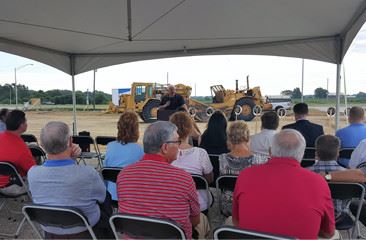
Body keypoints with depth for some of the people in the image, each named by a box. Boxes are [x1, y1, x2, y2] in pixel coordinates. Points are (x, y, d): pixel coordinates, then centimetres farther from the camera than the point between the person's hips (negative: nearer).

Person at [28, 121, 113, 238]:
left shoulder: (32, 173, -22)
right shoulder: (88, 174, -36)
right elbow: (102, 196, -11)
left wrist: (70, 158, -13)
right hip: (85, 232, -4)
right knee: (106, 201, 26)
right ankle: (108, 236, 47)